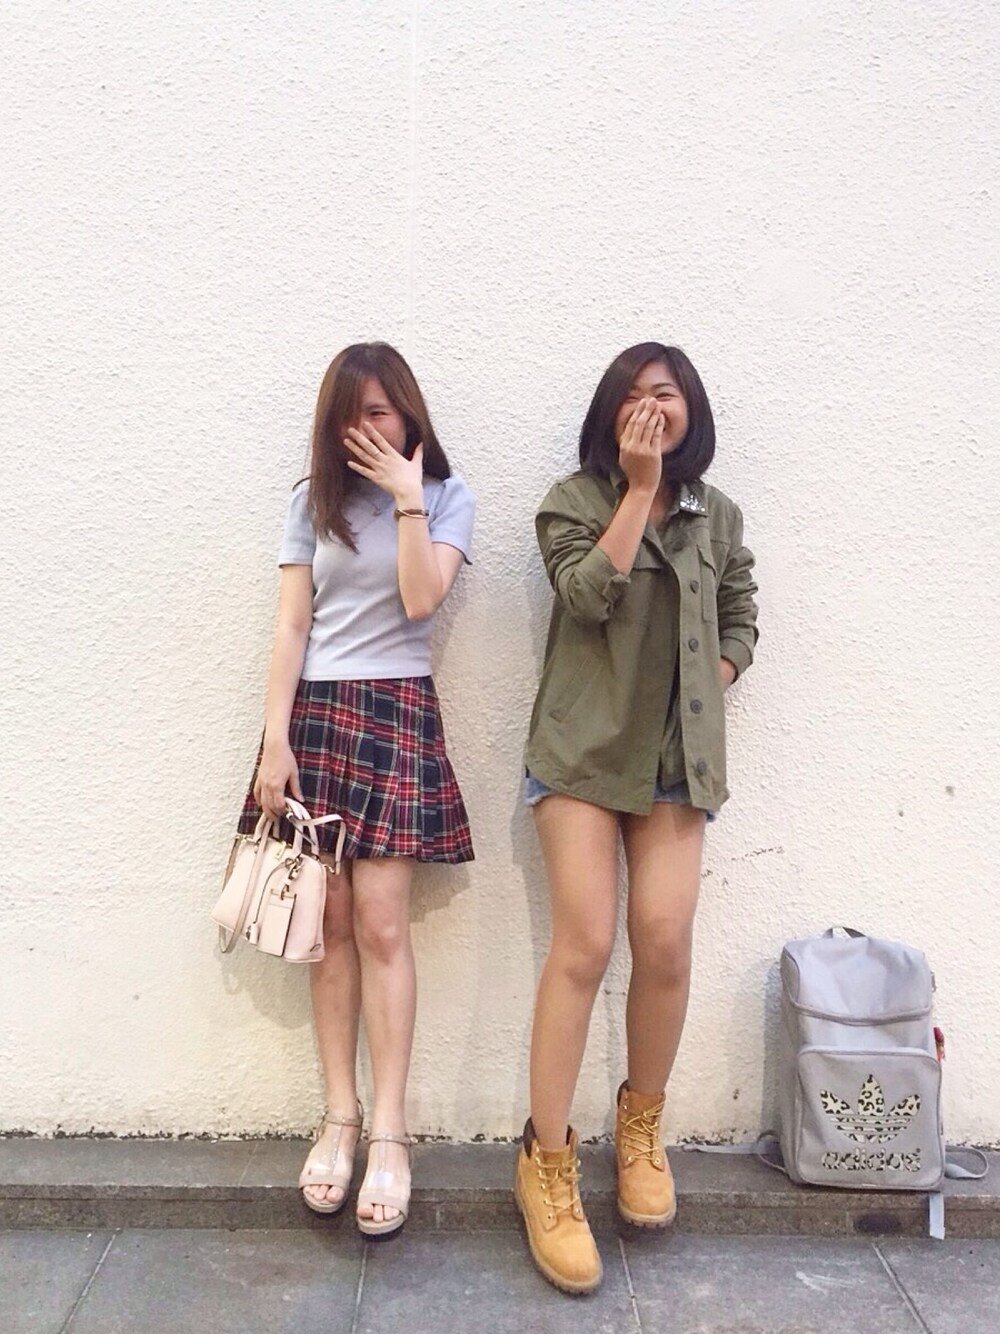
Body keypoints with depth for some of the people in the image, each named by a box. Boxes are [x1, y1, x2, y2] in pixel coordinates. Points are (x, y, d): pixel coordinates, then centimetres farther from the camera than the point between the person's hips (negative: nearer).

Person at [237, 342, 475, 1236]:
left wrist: (407, 496, -10)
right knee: (331, 921, 4)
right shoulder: (314, 500, 10)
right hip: (315, 712, 3)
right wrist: (275, 739, -3)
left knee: (379, 918, -7)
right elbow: (291, 626, 4)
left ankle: (389, 1131, 3)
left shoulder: (447, 496, 4)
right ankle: (340, 1116, 15)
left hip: (396, 714, -2)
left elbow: (421, 601, -11)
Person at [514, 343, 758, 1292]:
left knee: (665, 942, -5)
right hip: (584, 747, -3)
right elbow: (589, 594, -14)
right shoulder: (576, 500, 3)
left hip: (678, 756, 3)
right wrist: (640, 486, -12)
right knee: (584, 944, -10)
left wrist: (705, 690, 1)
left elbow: (739, 624, 17)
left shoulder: (716, 516, 13)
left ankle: (641, 1125, 21)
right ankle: (547, 1161, 5)